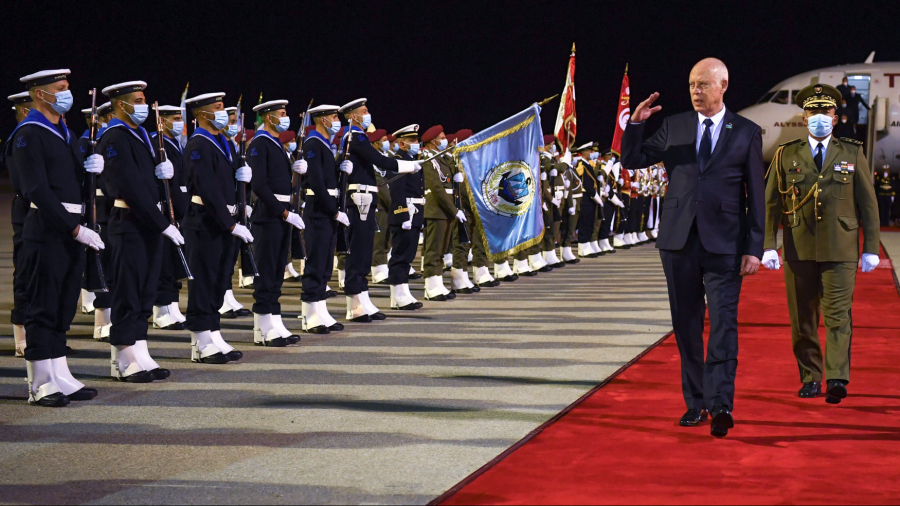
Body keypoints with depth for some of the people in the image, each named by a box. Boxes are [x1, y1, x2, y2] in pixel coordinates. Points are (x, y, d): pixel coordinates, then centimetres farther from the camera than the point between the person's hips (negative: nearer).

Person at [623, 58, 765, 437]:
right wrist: (635, 124, -8)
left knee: (723, 324, -11)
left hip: (724, 245, -3)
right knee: (686, 326, 7)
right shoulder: (674, 127, 10)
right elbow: (632, 160, 10)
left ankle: (721, 405, -15)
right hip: (679, 241, 3)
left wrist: (754, 248, -3)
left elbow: (756, 194, 3)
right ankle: (695, 403, 16)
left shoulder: (746, 133, 4)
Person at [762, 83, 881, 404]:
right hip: (799, 250, 1)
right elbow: (770, 204, 7)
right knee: (803, 318, 5)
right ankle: (810, 379, 14)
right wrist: (768, 246, -2)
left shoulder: (852, 155, 9)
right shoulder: (786, 156, 9)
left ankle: (837, 380, -14)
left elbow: (868, 203, 9)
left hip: (840, 250, -1)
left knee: (837, 314, -9)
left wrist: (871, 248, 4)